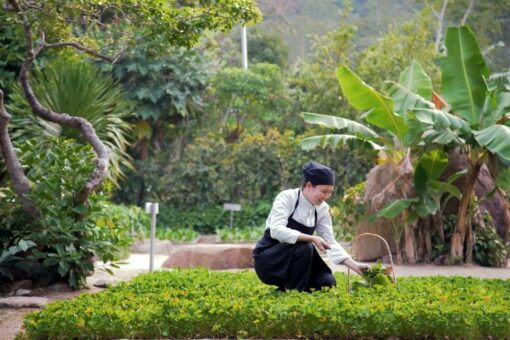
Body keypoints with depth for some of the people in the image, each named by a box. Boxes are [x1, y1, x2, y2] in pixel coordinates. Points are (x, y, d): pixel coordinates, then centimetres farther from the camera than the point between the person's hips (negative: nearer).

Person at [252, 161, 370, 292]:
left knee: (327, 282, -13)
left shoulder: (322, 209, -1)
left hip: (293, 260, 6)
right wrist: (312, 239, -36)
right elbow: (277, 230, -32)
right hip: (267, 260, -6)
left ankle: (286, 286, 11)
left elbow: (330, 242, -2)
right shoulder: (287, 197, -18)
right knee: (305, 247, -31)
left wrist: (355, 266, -13)